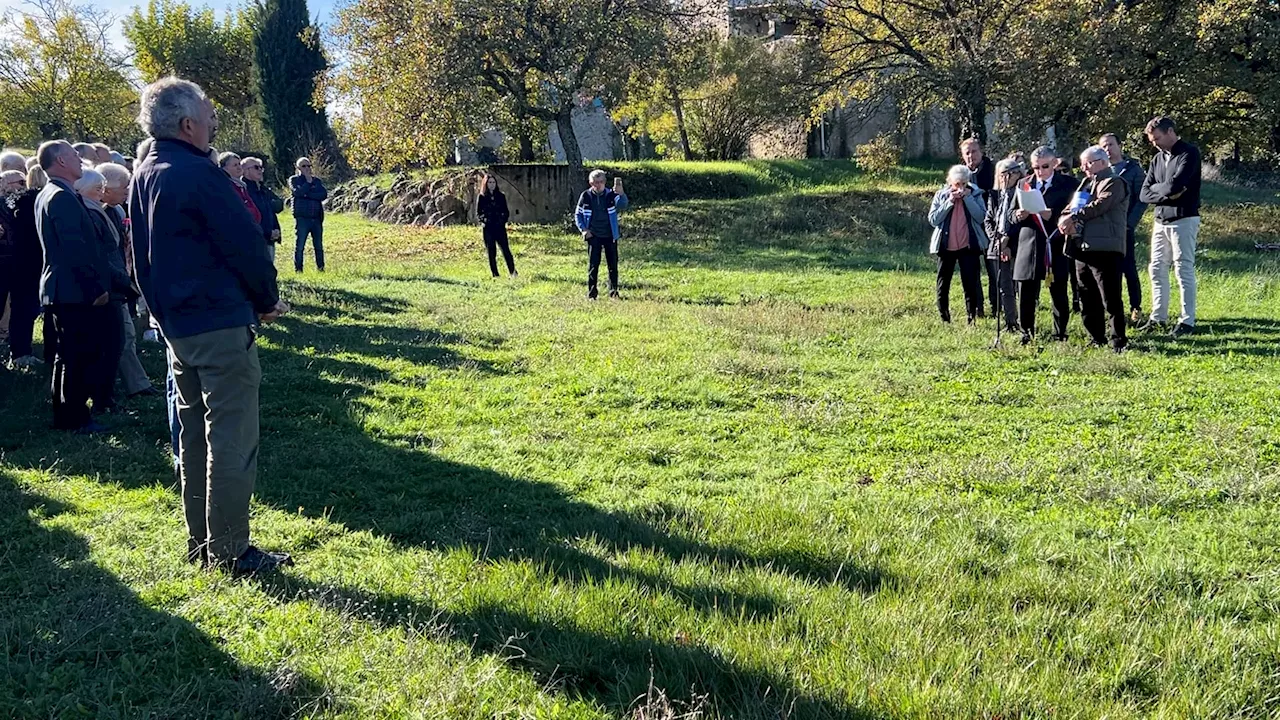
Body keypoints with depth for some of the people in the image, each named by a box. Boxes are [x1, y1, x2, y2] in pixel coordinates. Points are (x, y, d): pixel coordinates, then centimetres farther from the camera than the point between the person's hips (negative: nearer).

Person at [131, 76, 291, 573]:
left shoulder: (144, 176, 10)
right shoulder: (199, 174, -16)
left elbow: (144, 257, 16)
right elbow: (245, 245, -16)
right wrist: (268, 300, -1)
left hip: (175, 323, 9)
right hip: (221, 324, -9)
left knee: (195, 434, 16)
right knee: (231, 440, -3)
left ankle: (200, 542, 24)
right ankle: (231, 550, 3)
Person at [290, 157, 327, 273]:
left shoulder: (316, 180, 14)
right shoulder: (294, 180, 7)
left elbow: (324, 194, -3)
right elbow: (298, 192, -13)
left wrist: (307, 195, -11)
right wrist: (308, 181, -7)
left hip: (317, 218, 3)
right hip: (302, 218, -3)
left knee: (319, 246, 7)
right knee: (299, 246, -3)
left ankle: (321, 268, 14)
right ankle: (298, 270, 1)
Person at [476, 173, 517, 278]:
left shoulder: (501, 196, 9)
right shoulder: (482, 197, 4)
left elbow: (506, 211, 12)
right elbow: (478, 212, 6)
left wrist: (504, 219, -4)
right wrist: (483, 220, -10)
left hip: (500, 227, 1)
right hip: (488, 228, -1)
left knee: (505, 249, -8)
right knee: (491, 252, 2)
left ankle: (513, 272, -4)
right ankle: (495, 274, 7)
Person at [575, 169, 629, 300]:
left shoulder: (611, 195, -5)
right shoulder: (586, 196, -2)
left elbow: (623, 205, -24)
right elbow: (578, 214, 7)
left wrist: (621, 194, -45)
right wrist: (583, 229, -6)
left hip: (610, 236, 1)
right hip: (593, 236, 0)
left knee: (613, 265, 5)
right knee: (593, 265, -1)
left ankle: (614, 292, 15)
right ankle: (592, 293, 6)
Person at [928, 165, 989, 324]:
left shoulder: (975, 194, 2)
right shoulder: (941, 195, 2)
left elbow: (981, 217, -10)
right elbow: (933, 219, -7)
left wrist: (968, 197, -14)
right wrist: (949, 201, -13)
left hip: (968, 246, -1)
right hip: (945, 246, 1)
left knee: (971, 284, -1)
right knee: (943, 285, 5)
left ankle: (972, 319, 7)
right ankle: (944, 319, 17)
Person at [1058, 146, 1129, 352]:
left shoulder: (1114, 183, 0)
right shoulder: (1086, 184, 24)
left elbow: (1100, 206, -15)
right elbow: (1075, 208, 17)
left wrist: (1073, 217, -13)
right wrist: (1065, 220, -5)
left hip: (1105, 250, -8)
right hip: (1082, 249, 8)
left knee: (1111, 300, -8)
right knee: (1088, 301, 11)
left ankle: (1118, 341, -3)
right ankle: (1097, 340, 19)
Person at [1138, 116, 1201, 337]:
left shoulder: (1189, 153, -8)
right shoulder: (1157, 158, 13)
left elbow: (1175, 185, -22)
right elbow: (1145, 194, 6)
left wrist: (1156, 187, -3)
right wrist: (1166, 193, -11)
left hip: (1183, 220, -7)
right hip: (1161, 220, 7)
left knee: (1184, 269, -4)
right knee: (1157, 269, 9)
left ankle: (1187, 321, 0)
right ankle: (1158, 317, 17)